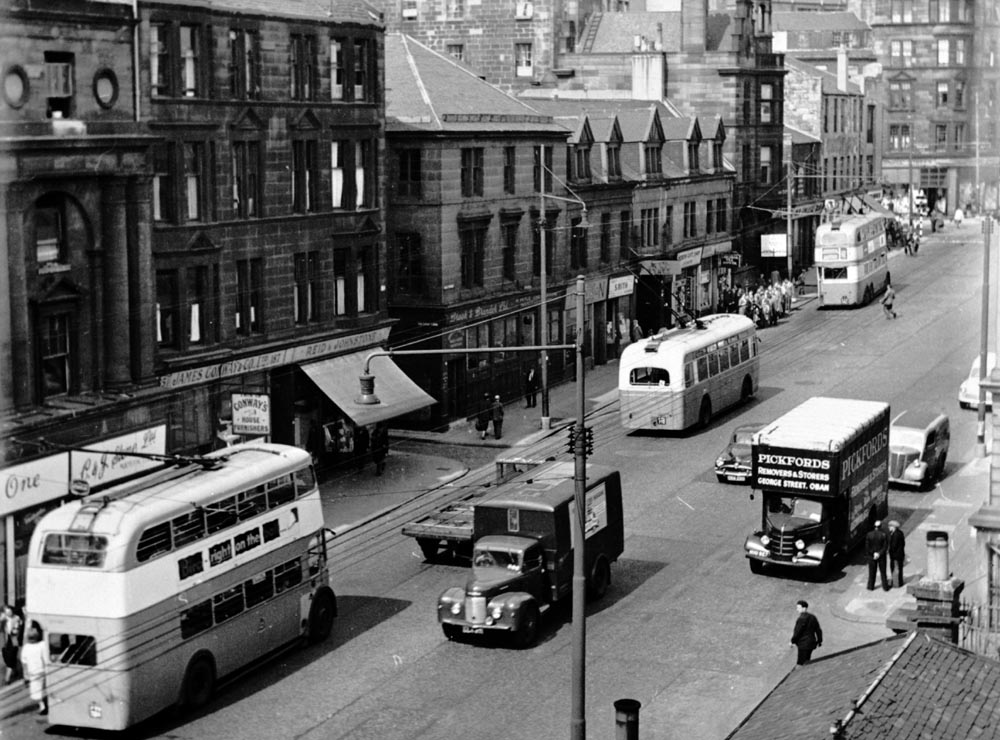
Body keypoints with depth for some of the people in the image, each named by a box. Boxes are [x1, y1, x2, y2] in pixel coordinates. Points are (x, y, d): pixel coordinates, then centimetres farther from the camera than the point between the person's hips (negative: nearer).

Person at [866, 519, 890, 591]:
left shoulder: (869, 535, -12)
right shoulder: (883, 535, -15)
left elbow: (867, 546, -8)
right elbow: (886, 546, -16)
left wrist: (866, 556, 0)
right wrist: (879, 553, -13)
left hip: (871, 556, 0)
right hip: (882, 556, 0)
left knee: (872, 572, 14)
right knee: (883, 572, 13)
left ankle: (871, 586, 22)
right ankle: (885, 586, 22)